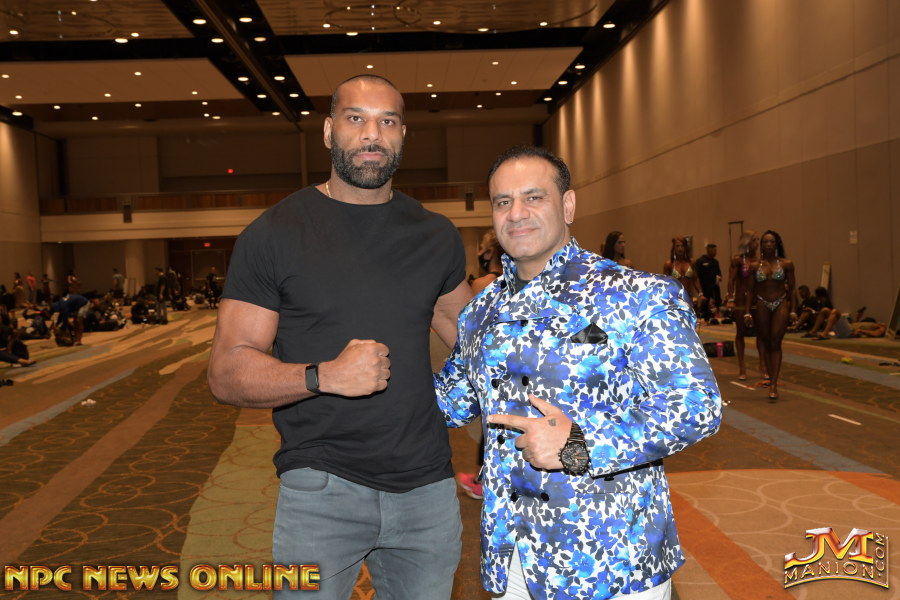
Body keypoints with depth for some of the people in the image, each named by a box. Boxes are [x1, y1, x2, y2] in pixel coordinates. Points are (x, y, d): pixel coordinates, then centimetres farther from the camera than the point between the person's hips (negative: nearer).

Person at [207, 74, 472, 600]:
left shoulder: (436, 236, 7)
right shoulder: (274, 235, -5)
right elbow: (227, 373, -9)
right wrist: (323, 375, -23)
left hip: (428, 487, 4)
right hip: (320, 491, -3)